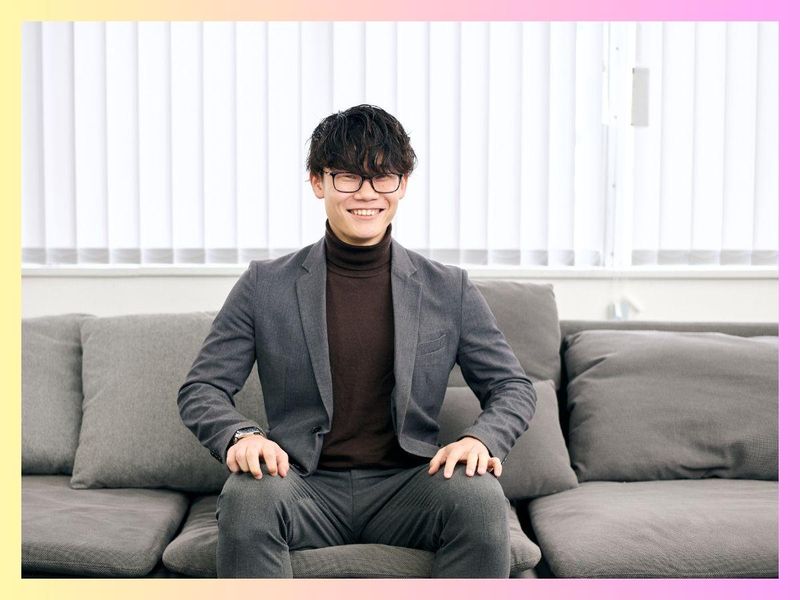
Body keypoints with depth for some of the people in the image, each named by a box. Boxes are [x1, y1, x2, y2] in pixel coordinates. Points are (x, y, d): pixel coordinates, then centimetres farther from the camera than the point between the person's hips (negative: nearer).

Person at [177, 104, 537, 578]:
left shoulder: (449, 290, 8)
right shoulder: (266, 286, 6)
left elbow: (514, 387, 11)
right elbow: (202, 387, 7)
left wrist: (482, 439, -12)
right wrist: (240, 436, -16)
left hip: (405, 487, 1)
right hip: (306, 486, 0)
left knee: (480, 496, -30)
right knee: (248, 496, -33)